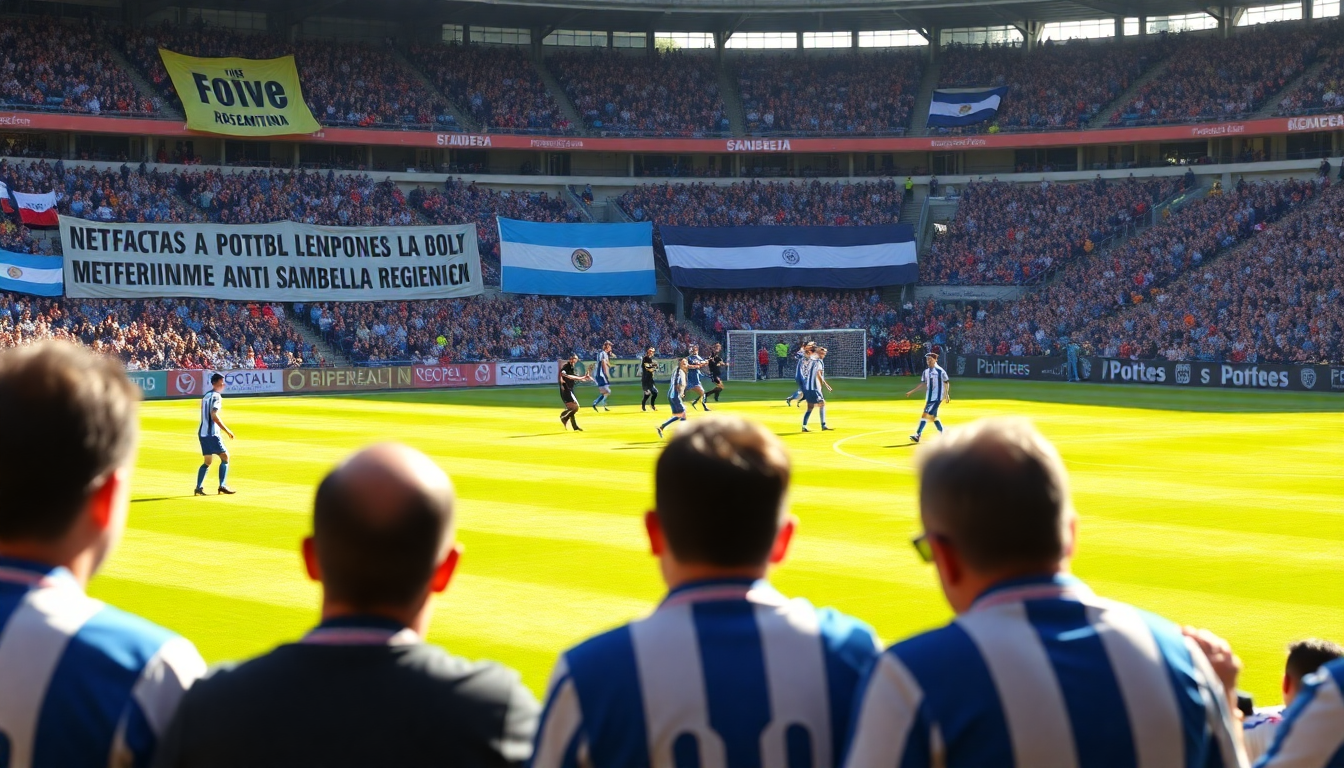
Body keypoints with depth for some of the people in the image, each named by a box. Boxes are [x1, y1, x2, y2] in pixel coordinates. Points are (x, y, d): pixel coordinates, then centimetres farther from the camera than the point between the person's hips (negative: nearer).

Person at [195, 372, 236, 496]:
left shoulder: (207, 395, 17)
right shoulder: (216, 396, -11)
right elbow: (214, 416, -22)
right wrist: (227, 430, -21)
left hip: (202, 432, 9)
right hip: (211, 433, -9)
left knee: (207, 461, 12)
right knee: (225, 456, -3)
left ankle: (199, 487, 6)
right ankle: (222, 486, -8)